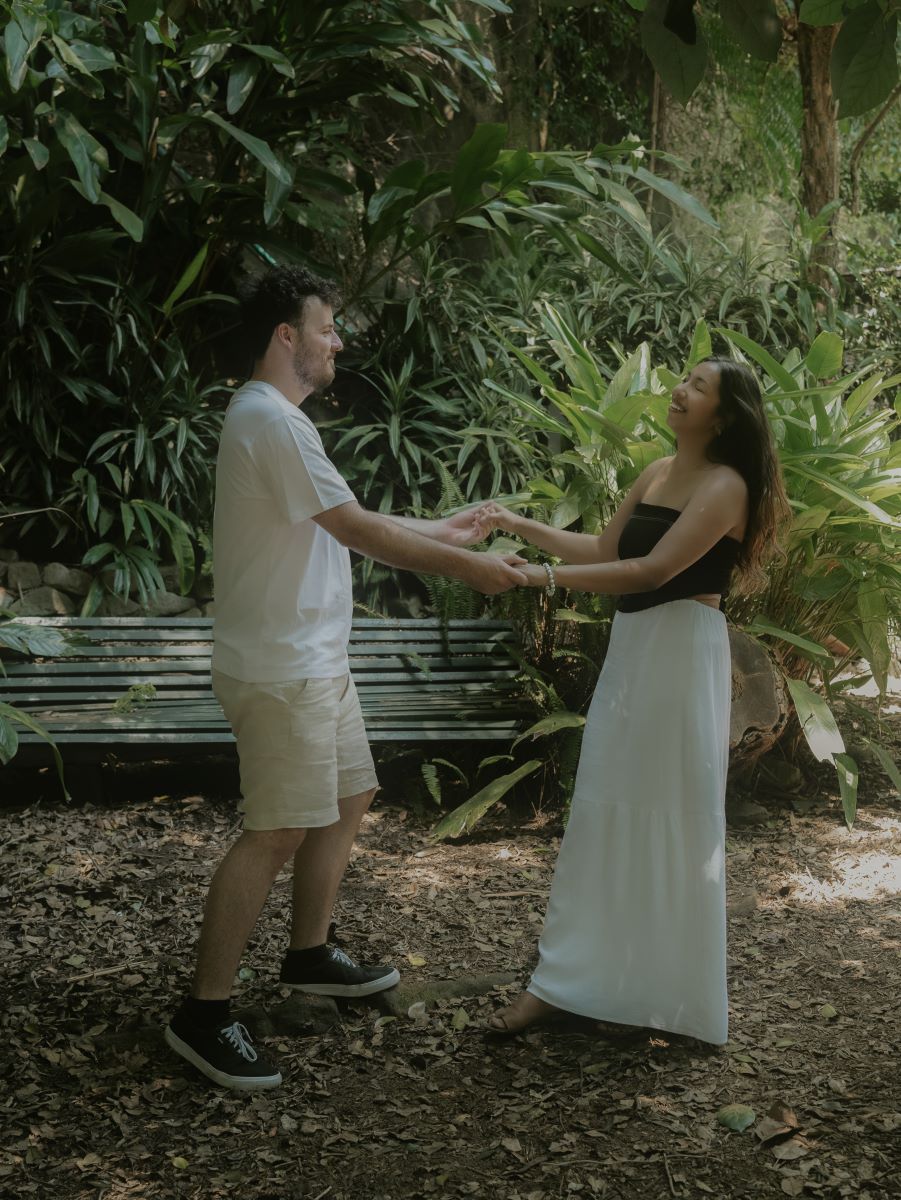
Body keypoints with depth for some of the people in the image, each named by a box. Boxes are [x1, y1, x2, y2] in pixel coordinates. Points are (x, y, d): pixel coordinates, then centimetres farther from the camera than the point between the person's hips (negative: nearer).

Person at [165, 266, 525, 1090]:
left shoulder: (277, 418, 16)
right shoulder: (270, 419, -18)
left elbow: (346, 525, 20)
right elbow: (357, 530, -19)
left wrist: (441, 532, 22)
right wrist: (462, 565, -11)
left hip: (314, 659, 11)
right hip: (280, 667, -11)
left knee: (348, 798, 19)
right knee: (279, 833, -8)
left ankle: (310, 955, 33)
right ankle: (204, 1014, -1)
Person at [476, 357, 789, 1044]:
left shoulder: (725, 486, -12)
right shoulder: (658, 473, 13)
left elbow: (653, 570, -22)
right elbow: (606, 551, 18)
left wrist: (542, 576, -25)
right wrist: (520, 525, 11)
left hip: (683, 655, -8)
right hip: (631, 649, 8)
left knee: (670, 820, 2)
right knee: (604, 812, 8)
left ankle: (655, 994, 15)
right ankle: (570, 979, 15)